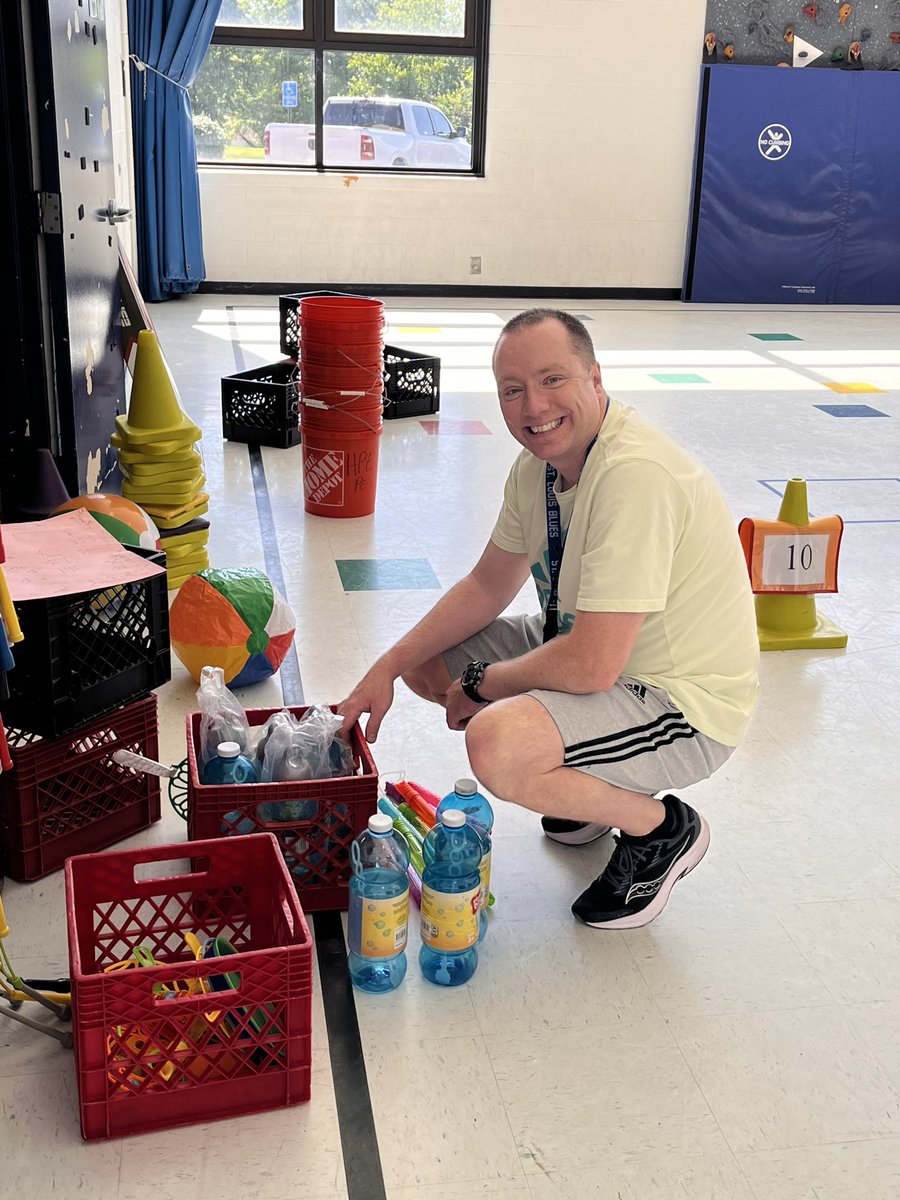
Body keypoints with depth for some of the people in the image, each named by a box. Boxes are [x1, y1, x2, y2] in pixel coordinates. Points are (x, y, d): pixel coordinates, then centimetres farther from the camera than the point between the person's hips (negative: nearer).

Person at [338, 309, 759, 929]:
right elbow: (489, 585, 12)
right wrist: (389, 667, 2)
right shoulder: (541, 463, 0)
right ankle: (594, 787, 17)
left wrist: (480, 683, -14)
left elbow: (591, 665, -33)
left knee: (497, 746, -32)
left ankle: (660, 829, -3)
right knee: (427, 658, 9)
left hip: (685, 705, -9)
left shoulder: (634, 475, -30)